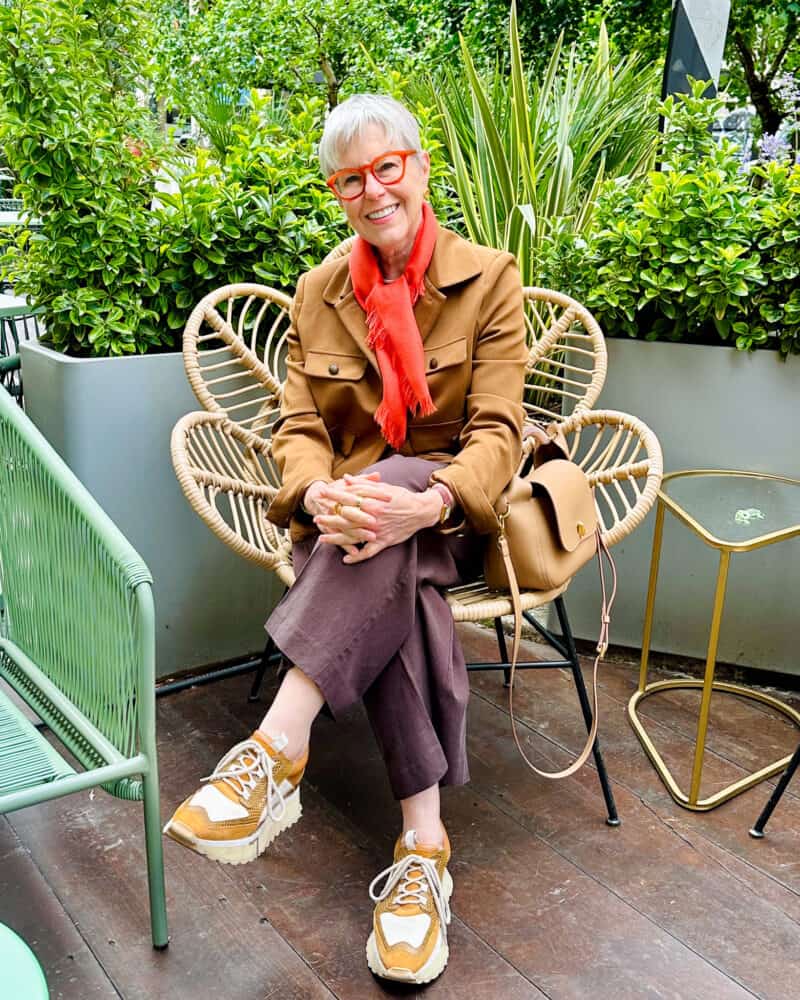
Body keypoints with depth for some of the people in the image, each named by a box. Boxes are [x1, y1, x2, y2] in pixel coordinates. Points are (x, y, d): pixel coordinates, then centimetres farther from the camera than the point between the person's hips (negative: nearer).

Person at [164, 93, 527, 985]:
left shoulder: (489, 279, 0)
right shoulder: (318, 293, 10)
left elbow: (496, 433, -10)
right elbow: (297, 427, 2)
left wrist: (427, 502, -33)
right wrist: (318, 493, -24)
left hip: (449, 517, -1)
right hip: (346, 515, 2)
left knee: (396, 517, -38)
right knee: (399, 587, -35)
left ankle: (277, 746, -43)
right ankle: (423, 842, -33)